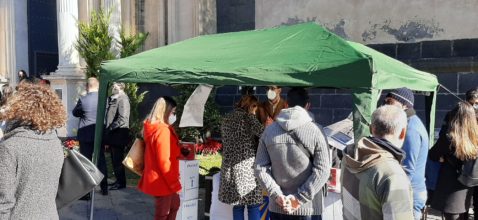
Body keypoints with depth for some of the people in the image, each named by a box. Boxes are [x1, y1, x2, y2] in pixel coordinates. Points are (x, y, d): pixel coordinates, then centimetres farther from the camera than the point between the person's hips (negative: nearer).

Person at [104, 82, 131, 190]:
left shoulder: (122, 99, -15)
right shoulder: (112, 98, 11)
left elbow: (122, 119, -21)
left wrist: (110, 129, -16)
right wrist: (107, 131, 8)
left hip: (118, 134, -8)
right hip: (112, 135, 8)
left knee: (118, 160, 0)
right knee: (114, 159, 15)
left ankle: (121, 182, 12)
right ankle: (118, 180, 27)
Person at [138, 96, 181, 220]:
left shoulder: (155, 128, 9)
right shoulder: (163, 131, -23)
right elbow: (164, 161, -25)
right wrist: (175, 183, -18)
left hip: (161, 179, 10)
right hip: (162, 180, -10)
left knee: (174, 205, 25)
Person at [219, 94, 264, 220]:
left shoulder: (226, 119, 15)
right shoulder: (248, 117, -6)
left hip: (230, 167, 6)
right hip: (248, 167, -6)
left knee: (238, 205, 11)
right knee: (253, 206, 1)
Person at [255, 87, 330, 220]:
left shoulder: (269, 130, -1)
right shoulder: (315, 131, -9)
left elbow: (260, 168, -3)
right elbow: (322, 170, -14)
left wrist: (277, 195, -6)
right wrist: (300, 198, -12)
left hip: (277, 206, 3)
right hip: (308, 207, -2)